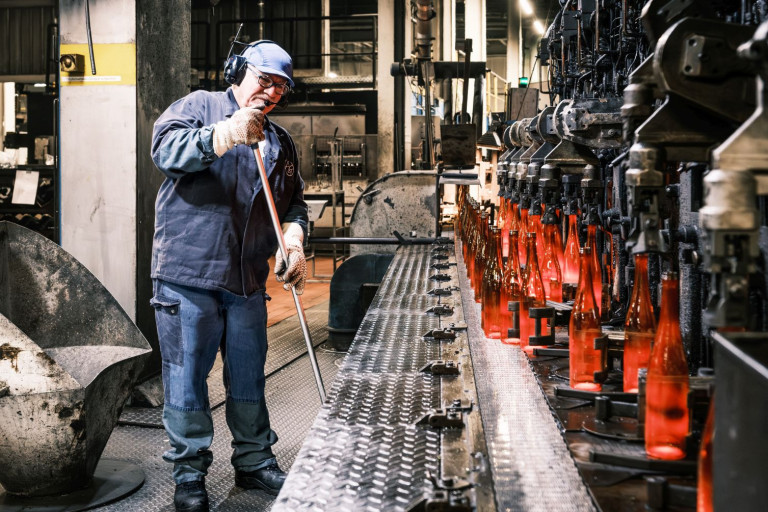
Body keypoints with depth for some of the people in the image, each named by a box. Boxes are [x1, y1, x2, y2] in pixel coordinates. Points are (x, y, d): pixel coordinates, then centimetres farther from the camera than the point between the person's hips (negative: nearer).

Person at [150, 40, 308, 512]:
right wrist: (225, 134, -28)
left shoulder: (281, 142, 19)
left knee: (249, 376, 13)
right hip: (187, 272, -5)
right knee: (187, 375, 0)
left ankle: (255, 462, 28)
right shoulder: (200, 106, 4)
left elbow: (294, 203, 17)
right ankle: (190, 474, 14)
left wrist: (293, 240, -4)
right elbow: (166, 147, -15)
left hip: (248, 280, 5)